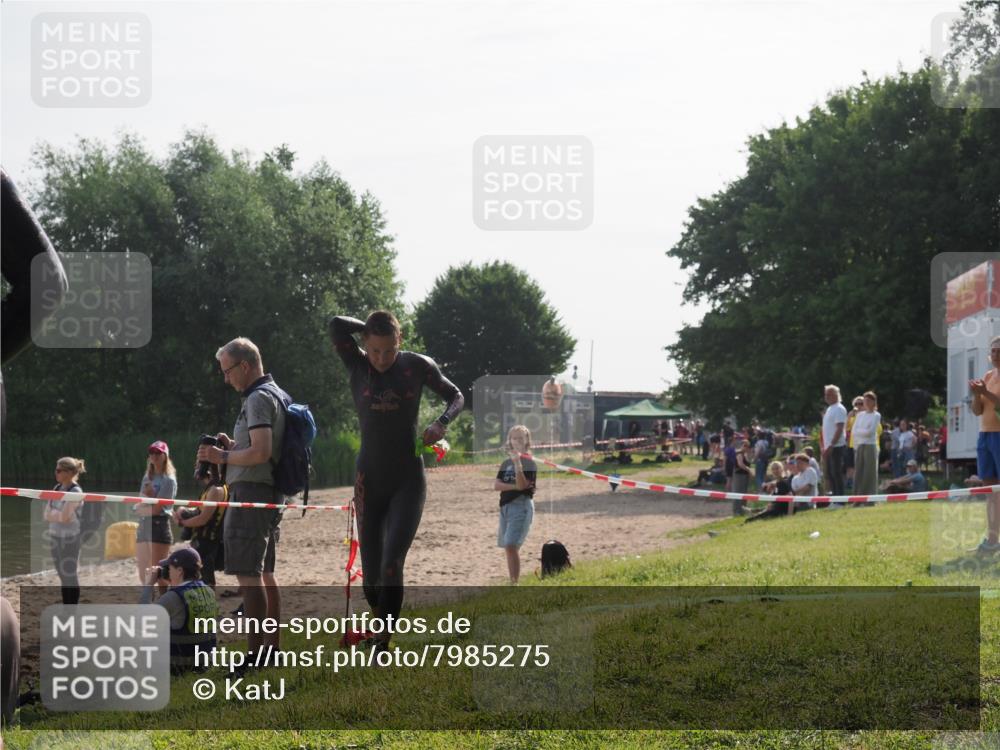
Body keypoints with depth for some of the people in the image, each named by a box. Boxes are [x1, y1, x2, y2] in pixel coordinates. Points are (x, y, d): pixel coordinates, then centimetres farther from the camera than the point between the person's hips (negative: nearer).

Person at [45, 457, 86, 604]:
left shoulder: (75, 491, -13)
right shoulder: (57, 488, 9)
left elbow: (64, 516, -21)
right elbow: (46, 515, 5)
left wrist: (52, 513, -5)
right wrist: (58, 515, -12)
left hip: (69, 538, -7)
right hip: (55, 535, 7)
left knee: (69, 575, -4)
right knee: (63, 575, 11)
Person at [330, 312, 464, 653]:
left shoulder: (417, 365, -2)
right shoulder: (357, 366, -2)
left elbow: (456, 396, 11)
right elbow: (336, 325, -18)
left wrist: (440, 423, -8)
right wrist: (371, 328, -3)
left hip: (408, 481, -2)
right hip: (369, 481, 2)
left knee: (392, 564, -16)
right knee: (371, 570, 4)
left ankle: (382, 645, -17)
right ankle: (380, 623, 28)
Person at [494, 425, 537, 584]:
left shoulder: (529, 463, -4)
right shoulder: (506, 463, 13)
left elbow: (522, 485, -18)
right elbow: (496, 485, 3)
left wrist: (517, 462, -27)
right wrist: (514, 486, -12)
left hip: (521, 506, -7)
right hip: (505, 506, 7)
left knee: (511, 545, -18)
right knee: (508, 547, 11)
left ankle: (515, 582, -18)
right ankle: (512, 582, 20)